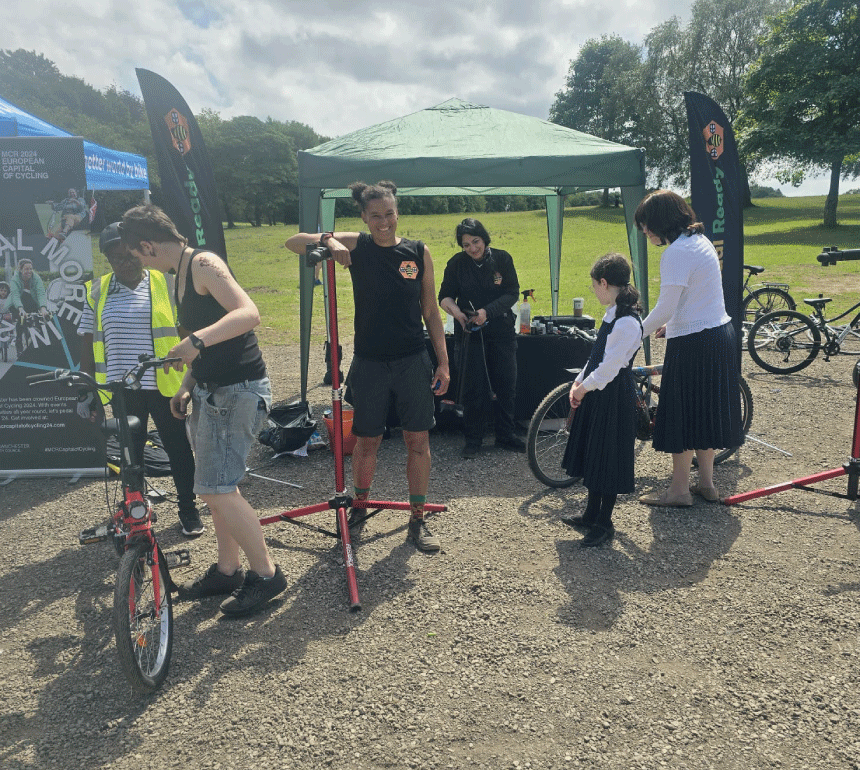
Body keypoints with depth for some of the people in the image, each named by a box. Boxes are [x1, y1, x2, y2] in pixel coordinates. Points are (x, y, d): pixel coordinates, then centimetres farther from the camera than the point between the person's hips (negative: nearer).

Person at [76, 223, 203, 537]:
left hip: (164, 385, -2)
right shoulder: (98, 291, 5)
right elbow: (88, 342, 9)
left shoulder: (165, 284, -1)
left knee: (178, 449, 6)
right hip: (121, 388, 2)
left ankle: (189, 512, 21)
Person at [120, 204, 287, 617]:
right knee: (217, 485, 15)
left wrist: (198, 339, -42)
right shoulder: (182, 274, 16)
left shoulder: (204, 264, -13)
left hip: (238, 392, -10)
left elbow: (248, 313, -30)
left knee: (217, 489, -10)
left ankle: (266, 573, 6)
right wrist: (185, 388, 15)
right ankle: (227, 570, 29)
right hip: (210, 392, 10)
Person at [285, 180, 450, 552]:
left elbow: (431, 312, 5)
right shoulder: (356, 245, -1)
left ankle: (417, 519, 19)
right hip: (370, 362, 0)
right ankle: (359, 507, 33)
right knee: (367, 440, 10)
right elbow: (293, 242, -2)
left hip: (413, 361, 1)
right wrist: (327, 240, -21)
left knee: (418, 439, 4)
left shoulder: (419, 252, 2)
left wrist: (443, 363, 1)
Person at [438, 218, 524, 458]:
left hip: (502, 332, 1)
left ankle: (505, 435, 22)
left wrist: (487, 311, -19)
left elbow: (512, 293, -4)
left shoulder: (502, 259, -2)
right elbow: (444, 296, 1)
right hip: (470, 332, -1)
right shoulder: (456, 263, -2)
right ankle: (473, 438, 14)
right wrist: (457, 312, -21)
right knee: (473, 387, 0)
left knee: (506, 385, 6)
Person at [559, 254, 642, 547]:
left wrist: (584, 387, -12)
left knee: (608, 457, 1)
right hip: (597, 394, 10)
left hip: (614, 396, -10)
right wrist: (579, 382, 6)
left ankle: (605, 523, 16)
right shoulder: (612, 314, 10)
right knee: (593, 454, 18)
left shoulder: (627, 322, -21)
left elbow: (610, 365, -22)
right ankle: (591, 514, 34)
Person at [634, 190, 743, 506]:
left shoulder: (676, 253, -18)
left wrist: (636, 334, -9)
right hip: (720, 335, 10)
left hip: (693, 344, -10)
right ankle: (706, 482, 27)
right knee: (705, 412, 17)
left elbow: (665, 308, -21)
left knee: (681, 415, 2)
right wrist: (669, 325, 20)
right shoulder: (700, 240, 12)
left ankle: (679, 489, 12)